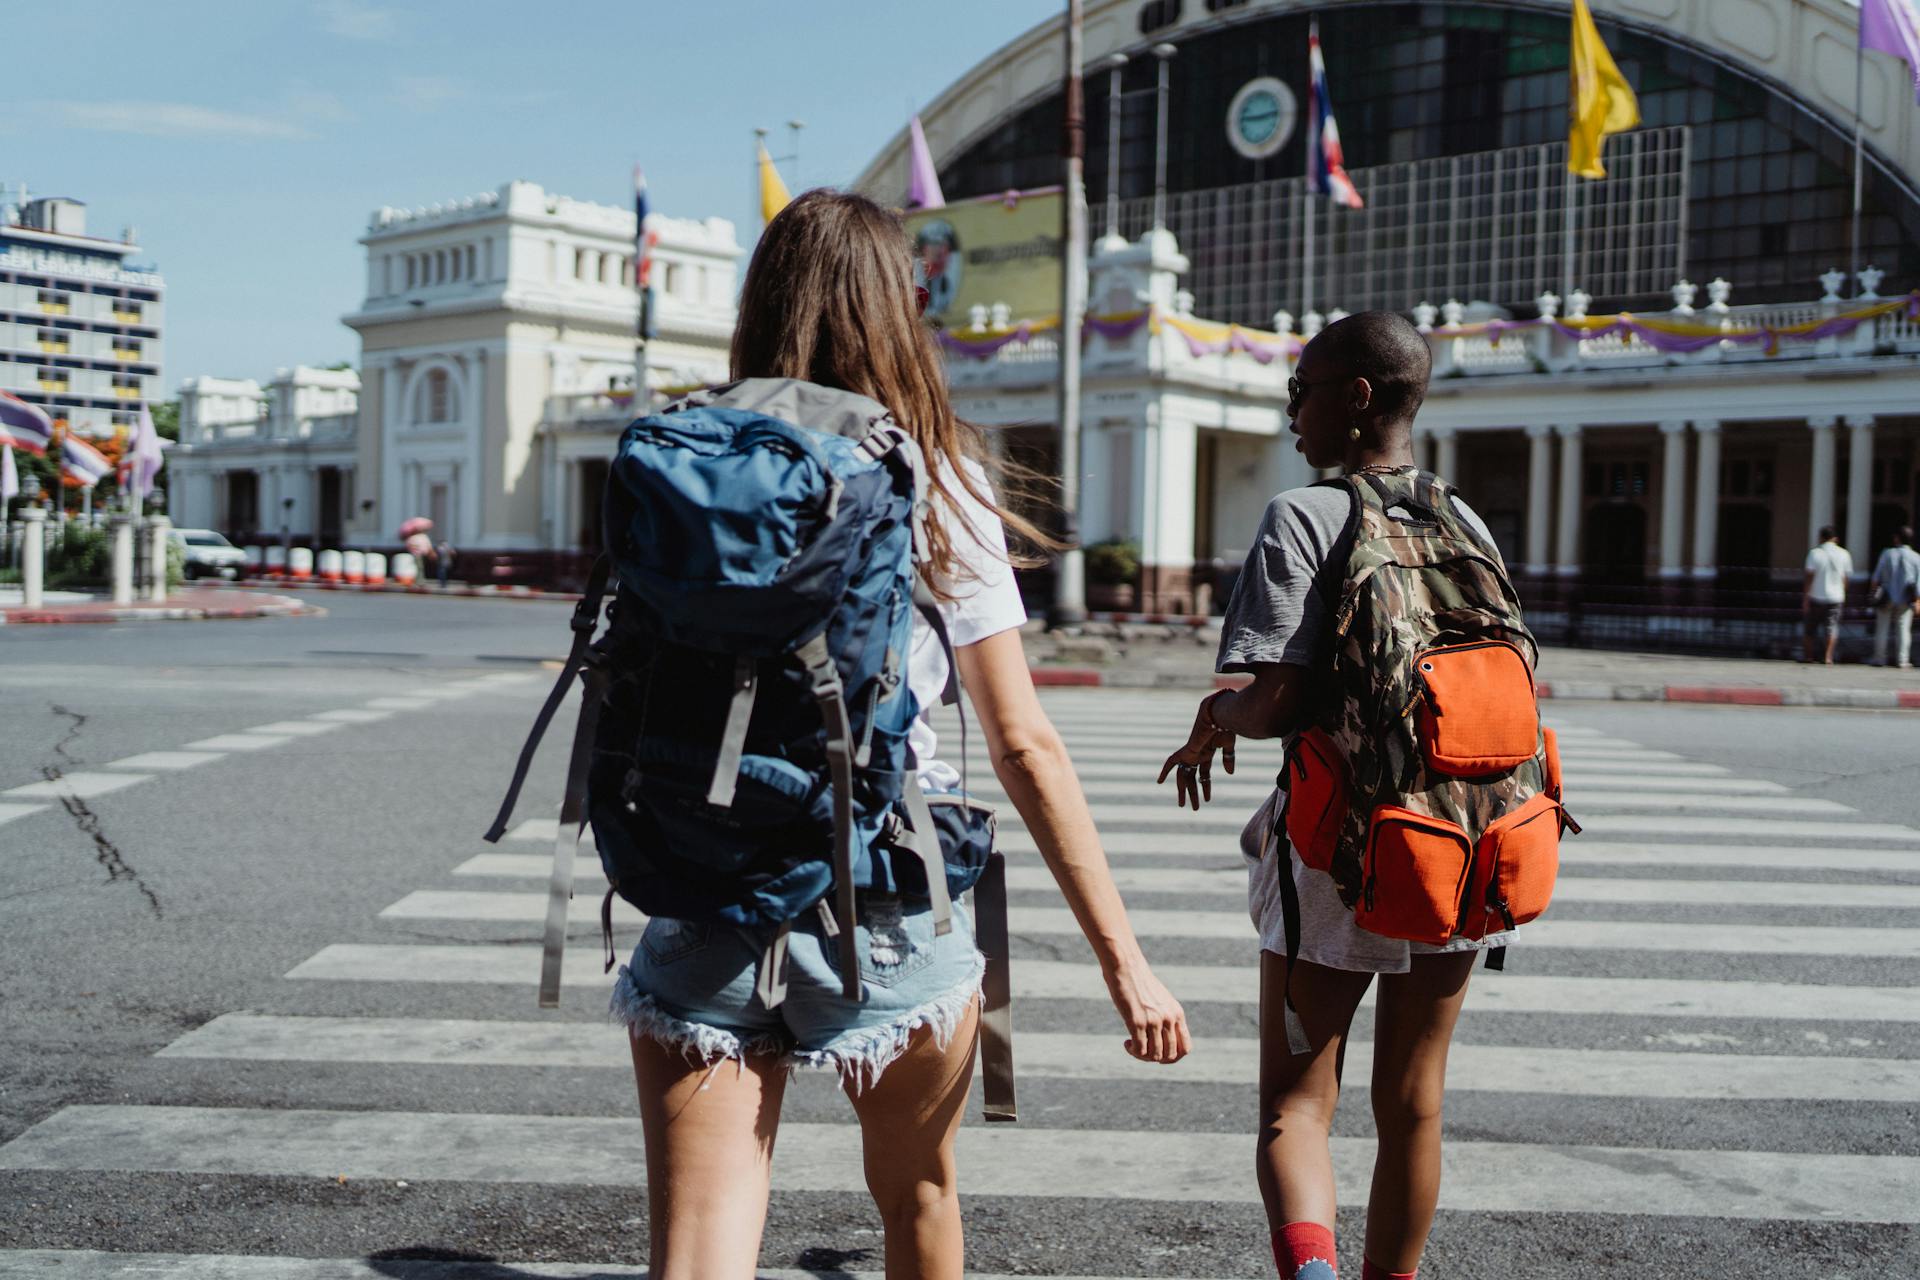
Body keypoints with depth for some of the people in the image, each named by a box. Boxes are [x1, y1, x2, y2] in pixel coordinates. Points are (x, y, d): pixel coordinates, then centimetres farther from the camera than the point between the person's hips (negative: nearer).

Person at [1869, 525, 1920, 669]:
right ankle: (1902, 661, 4)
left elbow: (1876, 577, -2)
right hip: (1905, 600, 0)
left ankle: (1879, 659, 10)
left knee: (1882, 629, 8)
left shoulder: (1887, 554, -6)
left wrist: (1874, 592, 11)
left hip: (1886, 598, 0)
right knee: (1903, 628, 6)